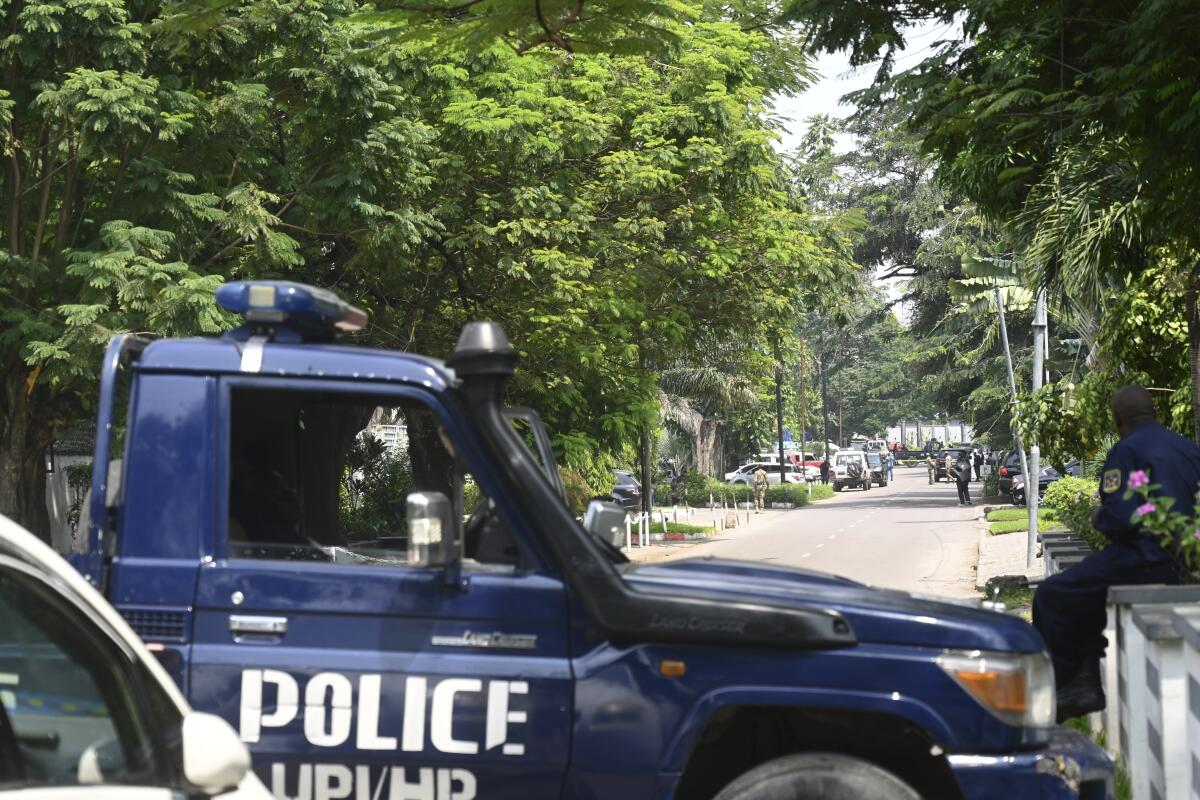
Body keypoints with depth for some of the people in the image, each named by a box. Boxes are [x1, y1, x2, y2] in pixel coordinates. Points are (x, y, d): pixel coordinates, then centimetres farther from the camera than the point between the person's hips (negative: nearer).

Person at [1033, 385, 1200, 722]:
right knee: (1085, 589, 29)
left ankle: (1057, 688, 9)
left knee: (1052, 597, 5)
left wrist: (1098, 518, 3)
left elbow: (1119, 518, -20)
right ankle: (1087, 679, 21)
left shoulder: (1126, 451, -10)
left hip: (1145, 562, -8)